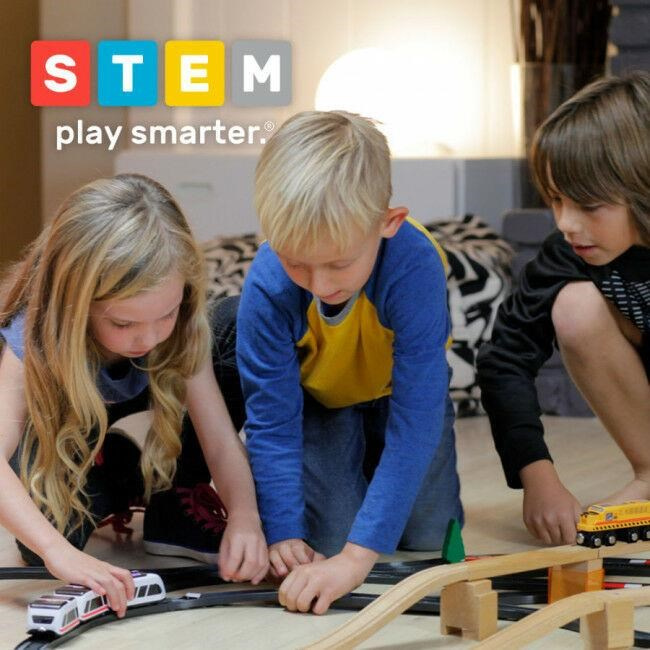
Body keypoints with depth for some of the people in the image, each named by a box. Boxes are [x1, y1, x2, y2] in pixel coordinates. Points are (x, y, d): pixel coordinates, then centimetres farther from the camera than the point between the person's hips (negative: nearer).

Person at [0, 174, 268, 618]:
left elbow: (220, 436, -30)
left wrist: (244, 516, -49)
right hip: (62, 429, -2)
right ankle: (125, 484, 0)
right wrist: (58, 550, -63)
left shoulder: (182, 327, -31)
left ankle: (175, 488, -9)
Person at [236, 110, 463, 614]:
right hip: (317, 397, 0)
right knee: (326, 542, -13)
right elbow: (272, 422, -24)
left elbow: (415, 422, -42)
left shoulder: (414, 265, -41)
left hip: (398, 390, 0)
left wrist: (358, 556, -47)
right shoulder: (268, 286, -36)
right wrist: (283, 535, -34)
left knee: (427, 543, -5)